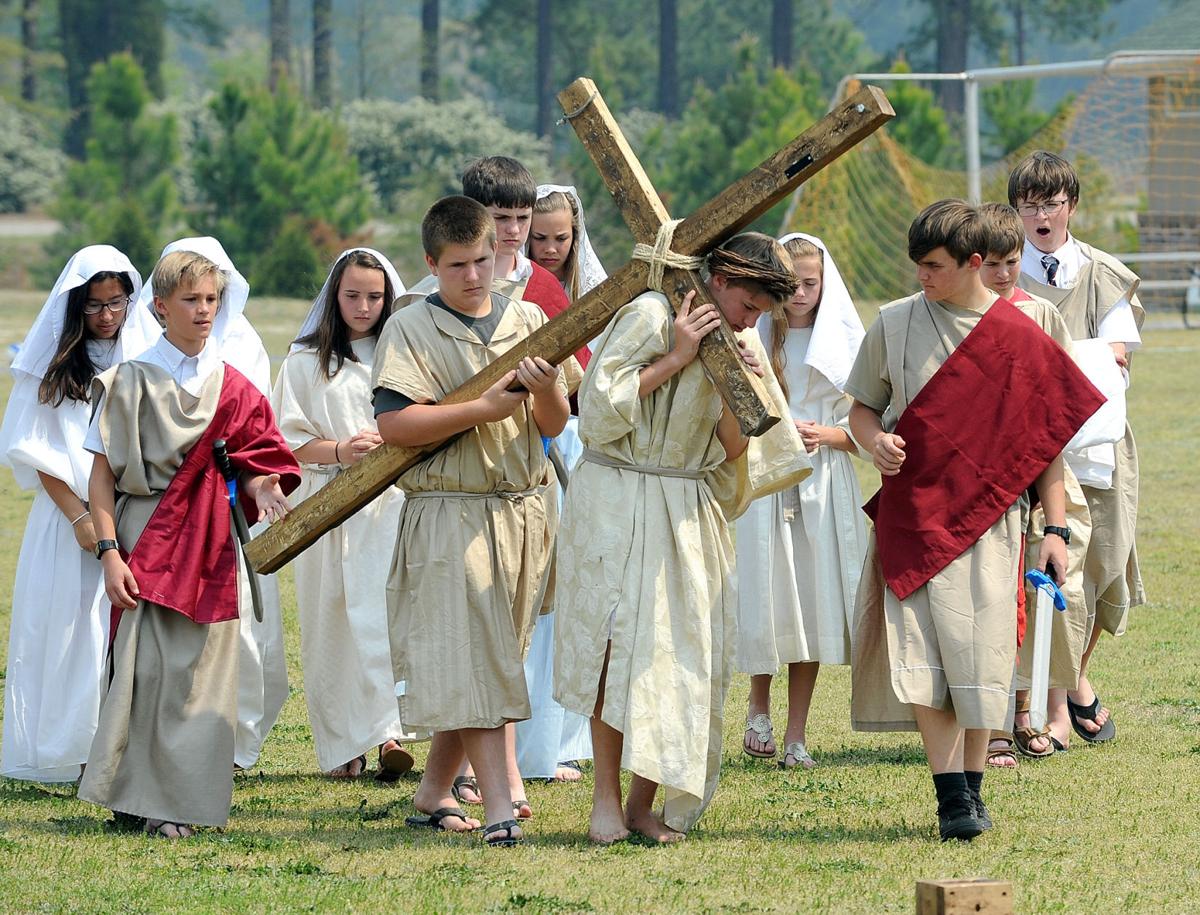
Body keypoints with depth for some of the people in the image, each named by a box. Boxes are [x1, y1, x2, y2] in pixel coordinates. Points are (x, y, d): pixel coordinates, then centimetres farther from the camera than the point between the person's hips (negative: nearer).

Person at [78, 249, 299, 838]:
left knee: (198, 666, -1)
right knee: (144, 663, -8)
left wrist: (261, 487, -14)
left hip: (211, 542, 2)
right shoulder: (130, 382, 3)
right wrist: (109, 550, -10)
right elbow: (102, 475, 0)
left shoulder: (235, 389, 9)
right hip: (144, 535, -2)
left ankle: (182, 800, 4)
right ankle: (135, 795, -1)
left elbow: (251, 465, 10)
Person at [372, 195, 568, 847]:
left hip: (525, 509, 5)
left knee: (494, 655, 10)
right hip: (449, 516, -5)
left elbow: (554, 426, 9)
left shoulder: (528, 322, 10)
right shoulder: (409, 329, -3)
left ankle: (434, 791, 23)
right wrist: (484, 409, -18)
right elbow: (393, 423, -14)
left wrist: (547, 393, -14)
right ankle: (499, 806, -14)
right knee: (472, 659, -10)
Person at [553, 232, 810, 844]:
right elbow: (600, 409, -16)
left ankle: (644, 803, 5)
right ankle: (605, 797, -6)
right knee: (620, 643, -12)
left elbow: (731, 453, 8)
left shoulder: (740, 346, 9)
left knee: (683, 651, -1)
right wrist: (675, 359, -18)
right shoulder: (650, 317, -10)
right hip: (619, 505, -6)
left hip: (690, 513, 6)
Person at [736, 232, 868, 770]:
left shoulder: (843, 343, 6)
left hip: (823, 488, 1)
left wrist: (826, 434, -11)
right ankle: (759, 707, 21)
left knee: (813, 604, -1)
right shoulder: (752, 339, 2)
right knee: (766, 601, -4)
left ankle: (797, 735, 5)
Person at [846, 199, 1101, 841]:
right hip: (910, 516, 1)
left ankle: (972, 785, 11)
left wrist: (1054, 529, 0)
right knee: (920, 655, -8)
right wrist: (875, 440, -8)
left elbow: (1048, 438, 4)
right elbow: (862, 406, 16)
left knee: (980, 655, -2)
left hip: (988, 518, -1)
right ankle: (951, 795, -7)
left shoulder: (1020, 337, 0)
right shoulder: (894, 324, 5)